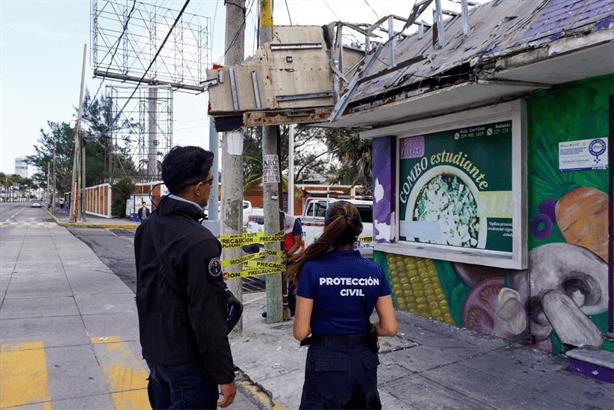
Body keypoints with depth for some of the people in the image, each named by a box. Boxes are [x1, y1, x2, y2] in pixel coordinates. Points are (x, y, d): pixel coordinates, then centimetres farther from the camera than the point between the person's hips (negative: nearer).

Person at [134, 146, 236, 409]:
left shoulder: (147, 227, 1)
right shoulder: (199, 242, -27)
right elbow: (208, 318, -25)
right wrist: (225, 376, -16)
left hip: (153, 351, 8)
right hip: (187, 360, -8)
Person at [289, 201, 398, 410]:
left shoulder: (312, 269, -15)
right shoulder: (375, 270, -5)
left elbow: (301, 332, -13)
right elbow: (390, 328, -3)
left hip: (326, 363, -3)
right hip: (364, 363, 4)